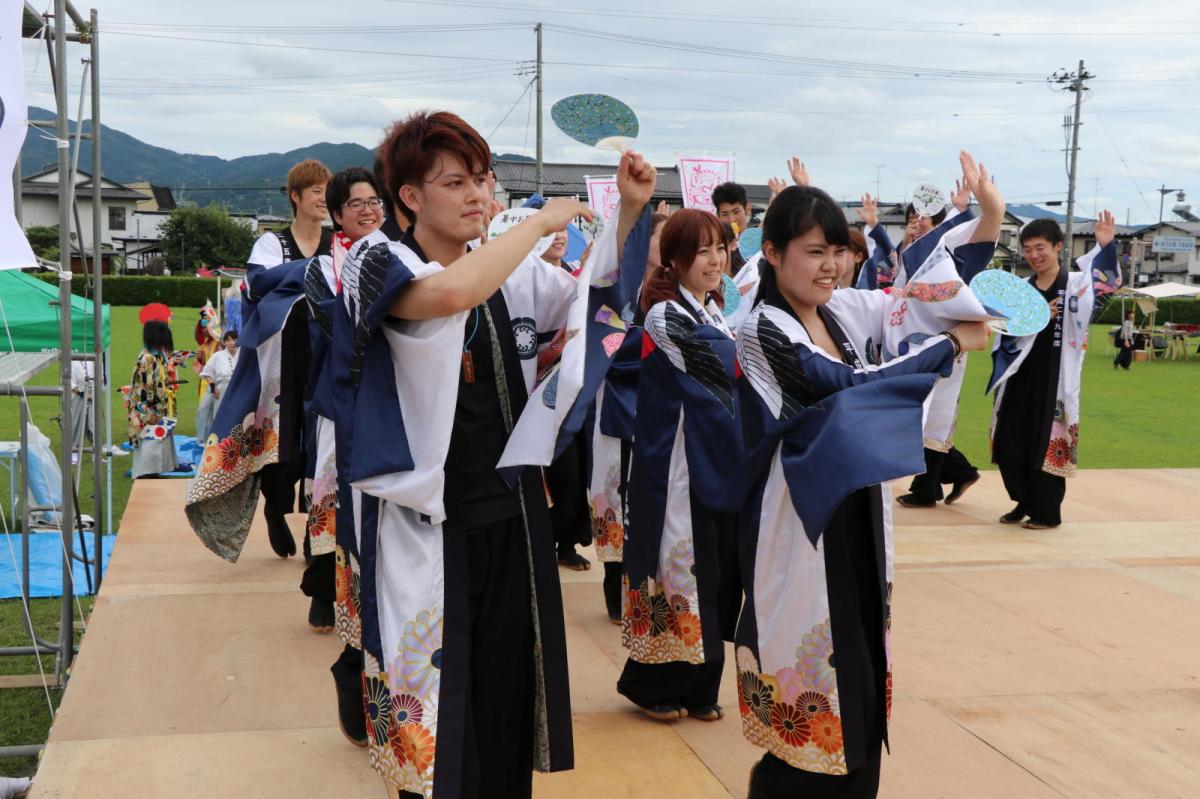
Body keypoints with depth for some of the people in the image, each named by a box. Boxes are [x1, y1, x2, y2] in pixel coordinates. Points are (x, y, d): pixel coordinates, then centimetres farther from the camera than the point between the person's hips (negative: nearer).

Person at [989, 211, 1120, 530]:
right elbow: (1006, 334, 6)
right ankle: (1025, 502, 26)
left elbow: (1107, 280, -25)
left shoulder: (1076, 283, -4)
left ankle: (1047, 512, 14)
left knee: (1047, 443, 0)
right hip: (1020, 377, 5)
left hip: (1056, 378, -5)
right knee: (1008, 442, 8)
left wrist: (1105, 245, -41)